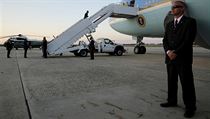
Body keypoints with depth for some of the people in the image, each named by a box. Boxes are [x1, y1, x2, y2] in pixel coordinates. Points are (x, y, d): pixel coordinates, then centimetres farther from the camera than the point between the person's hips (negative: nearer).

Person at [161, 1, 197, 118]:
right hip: (170, 58, 6)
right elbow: (165, 40, 11)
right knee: (171, 81, 12)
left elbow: (188, 40, -11)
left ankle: (190, 107, 10)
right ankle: (172, 101, 25)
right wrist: (168, 51, -7)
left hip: (183, 59, -6)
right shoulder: (169, 24, 18)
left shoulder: (190, 21, -1)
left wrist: (176, 52, -15)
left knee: (186, 83, 0)